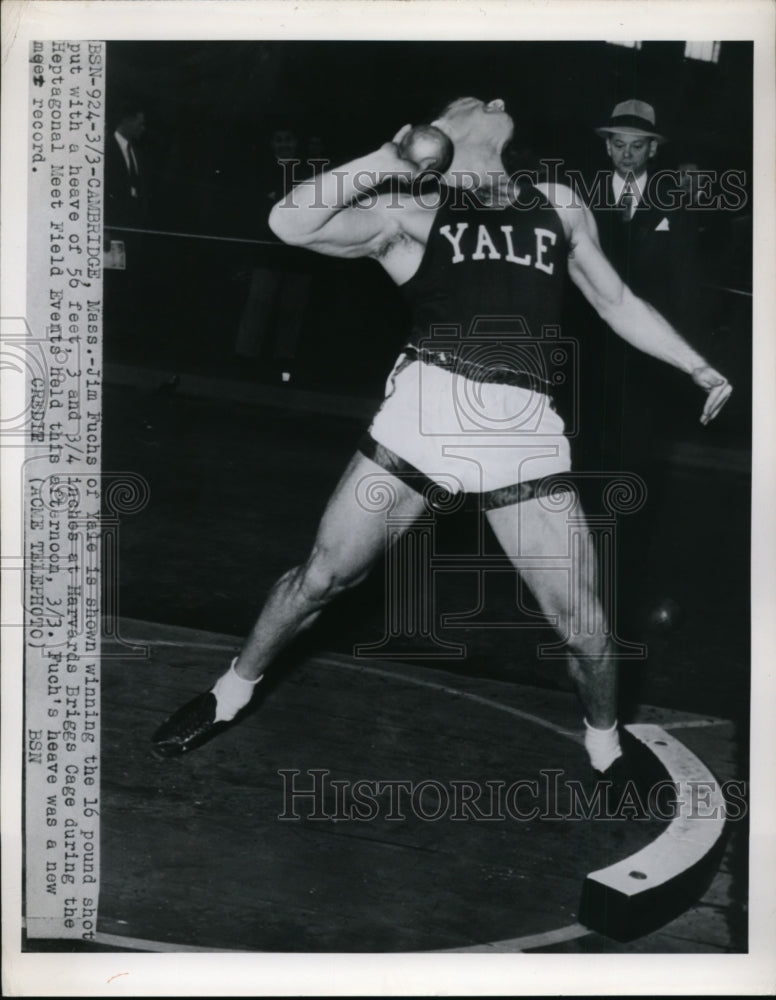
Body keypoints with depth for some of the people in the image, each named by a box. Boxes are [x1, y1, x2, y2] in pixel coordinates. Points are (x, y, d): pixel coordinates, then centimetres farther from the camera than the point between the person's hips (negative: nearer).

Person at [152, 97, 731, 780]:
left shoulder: (559, 205, 20)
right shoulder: (411, 209, 7)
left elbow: (617, 302, 28)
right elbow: (290, 224, -6)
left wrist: (699, 369, 25)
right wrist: (388, 160, -7)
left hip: (523, 435, 2)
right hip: (424, 413, -2)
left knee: (583, 625, 1)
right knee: (323, 575, 6)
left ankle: (606, 745, 31)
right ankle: (233, 689, 33)